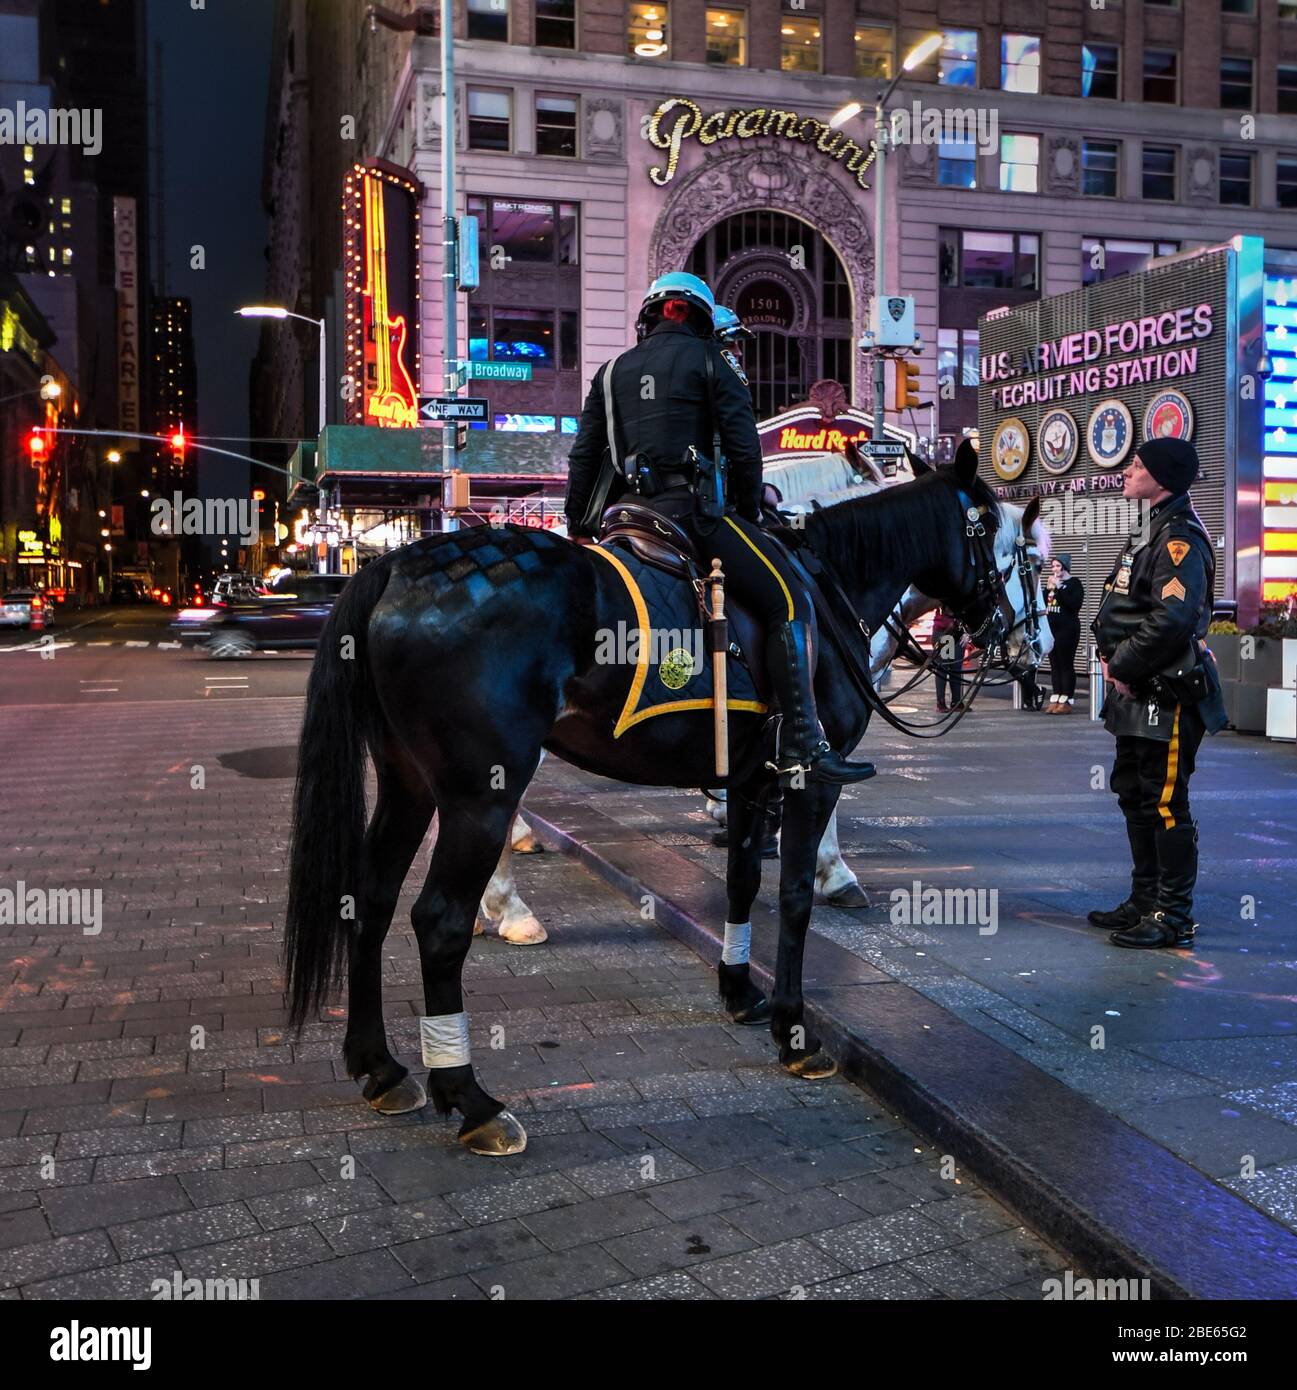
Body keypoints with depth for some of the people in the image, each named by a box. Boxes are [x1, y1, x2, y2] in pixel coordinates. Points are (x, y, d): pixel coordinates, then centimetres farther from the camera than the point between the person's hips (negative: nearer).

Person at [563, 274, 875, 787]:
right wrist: (749, 515, 9)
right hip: (692, 508, -6)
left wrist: (577, 530, 24)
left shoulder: (614, 370, 23)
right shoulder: (709, 360, 8)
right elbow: (742, 446, -1)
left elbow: (583, 457, 19)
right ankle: (800, 746, -24)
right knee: (790, 601, -11)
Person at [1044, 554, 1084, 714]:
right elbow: (1044, 603, 20)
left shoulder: (1074, 583, -5)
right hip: (1052, 629, 7)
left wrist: (1059, 588, -20)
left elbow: (1075, 604, -20)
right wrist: (1049, 589, 3)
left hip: (1067, 630, -7)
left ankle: (1066, 702, -4)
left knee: (1066, 664, -6)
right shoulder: (1053, 582, 16)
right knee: (1054, 665, 7)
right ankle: (1055, 700, 11)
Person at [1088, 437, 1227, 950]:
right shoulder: (1154, 529, 17)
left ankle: (1175, 916, 4)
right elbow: (1119, 608, 21)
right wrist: (1111, 654, 5)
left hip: (1168, 695, -11)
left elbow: (1173, 617, -27)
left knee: (1166, 803, -5)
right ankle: (1145, 901, 29)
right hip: (1137, 695, 11)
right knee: (1135, 797, 17)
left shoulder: (1180, 538, -16)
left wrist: (1124, 665, -17)